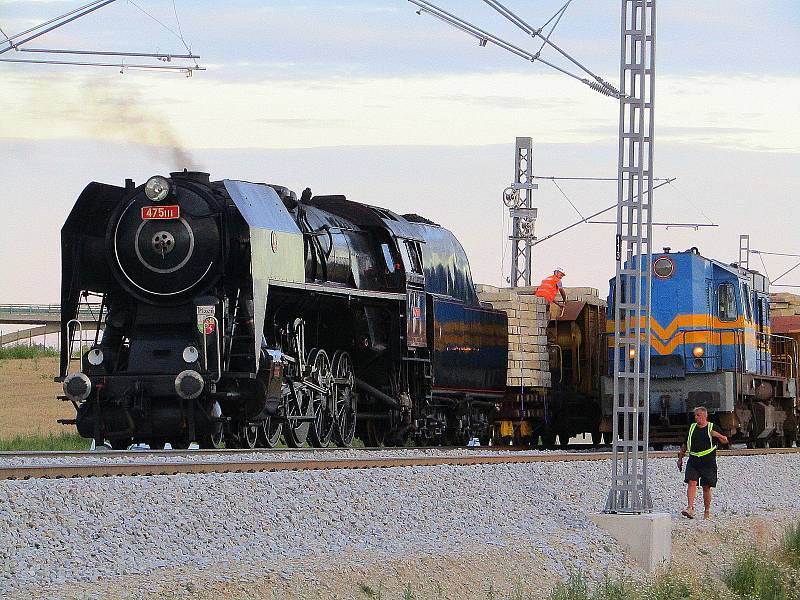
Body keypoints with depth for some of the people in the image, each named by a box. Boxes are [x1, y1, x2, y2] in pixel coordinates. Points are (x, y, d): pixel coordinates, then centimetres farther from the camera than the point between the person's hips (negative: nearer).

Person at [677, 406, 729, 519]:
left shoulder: (712, 427, 3)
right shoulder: (692, 428, 14)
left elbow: (725, 441, 1)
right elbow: (685, 445, 23)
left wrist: (718, 435, -18)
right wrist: (680, 458, 21)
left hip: (708, 462, -3)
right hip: (693, 461, 3)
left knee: (706, 487, 1)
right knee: (691, 483, -15)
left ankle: (707, 511, 12)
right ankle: (690, 508, -23)